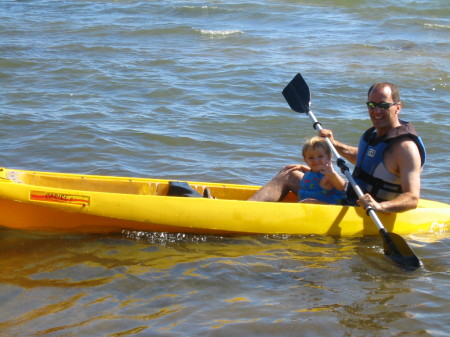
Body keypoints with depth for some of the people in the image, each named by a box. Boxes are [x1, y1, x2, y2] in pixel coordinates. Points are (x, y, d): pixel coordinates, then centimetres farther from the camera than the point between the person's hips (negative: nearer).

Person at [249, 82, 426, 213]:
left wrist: (380, 206, -43)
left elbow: (413, 198, -27)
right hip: (348, 201, 10)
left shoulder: (405, 147, -19)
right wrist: (335, 145, 19)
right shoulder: (375, 134, 7)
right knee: (289, 175, 10)